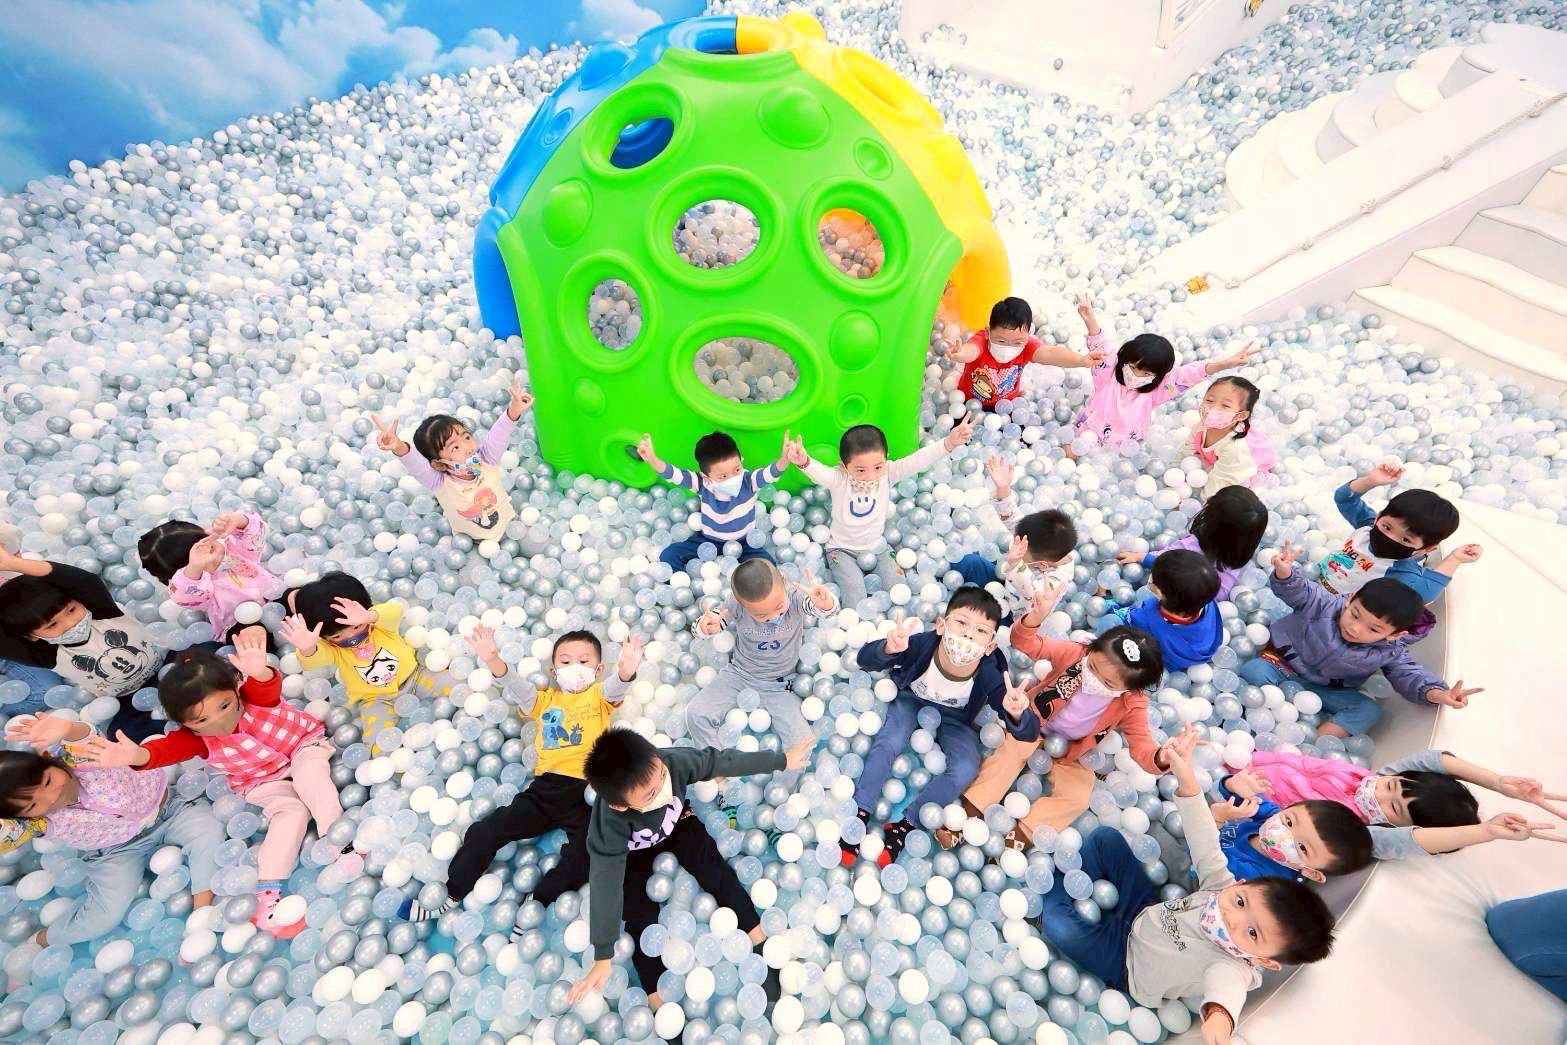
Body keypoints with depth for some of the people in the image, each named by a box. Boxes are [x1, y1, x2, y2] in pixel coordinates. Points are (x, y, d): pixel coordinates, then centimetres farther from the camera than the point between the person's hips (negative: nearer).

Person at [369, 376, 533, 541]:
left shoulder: (486, 461, -22)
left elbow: (498, 435, -35)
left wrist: (514, 410, -54)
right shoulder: (440, 484, -30)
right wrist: (399, 448, -70)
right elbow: (417, 465, -48)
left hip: (507, 525, 1)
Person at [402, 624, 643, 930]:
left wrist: (627, 669, -40)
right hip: (545, 787, 3)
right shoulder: (545, 699, 18)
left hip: (587, 792, -3)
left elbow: (616, 687, -13)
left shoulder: (600, 695, 10)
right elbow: (517, 686, -1)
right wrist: (494, 661, -23)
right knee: (485, 832, -1)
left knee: (584, 853, -22)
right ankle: (450, 897, 18)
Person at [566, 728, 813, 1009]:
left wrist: (782, 760, -15)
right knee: (641, 917, -13)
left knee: (713, 868, -14)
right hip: (632, 852, -1)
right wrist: (603, 959, -30)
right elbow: (605, 885, -35)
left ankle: (762, 946, -4)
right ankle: (659, 1005, -1)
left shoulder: (673, 761, -39)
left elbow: (723, 761, -25)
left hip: (676, 824, 2)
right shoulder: (609, 823, -42)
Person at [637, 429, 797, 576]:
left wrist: (785, 458, -64)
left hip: (744, 543, -1)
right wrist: (652, 459, -51)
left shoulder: (749, 481, -23)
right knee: (668, 556, -12)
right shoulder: (702, 483, -19)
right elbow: (673, 475, -30)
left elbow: (771, 473, -41)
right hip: (708, 540, 2)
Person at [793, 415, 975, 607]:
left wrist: (949, 443, -45)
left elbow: (917, 461, -28)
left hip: (877, 547, 3)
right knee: (856, 602, -20)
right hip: (842, 550, -3)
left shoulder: (888, 473, -14)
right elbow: (819, 472, -41)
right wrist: (804, 461, -66)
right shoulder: (838, 479, -21)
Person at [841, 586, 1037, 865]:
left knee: (965, 769, -18)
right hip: (911, 700, 0)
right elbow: (865, 660, -40)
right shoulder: (923, 644, -37)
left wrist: (1017, 713, -58)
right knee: (888, 743, -22)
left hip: (956, 720, 1)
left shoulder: (990, 677, -34)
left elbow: (1029, 733, -32)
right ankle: (860, 814, -4)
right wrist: (889, 648, -64)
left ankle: (904, 825, -3)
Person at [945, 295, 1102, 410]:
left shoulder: (1026, 344, -20)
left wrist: (1082, 360, -57)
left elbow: (1048, 353, -38)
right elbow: (971, 349, -54)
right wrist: (961, 354, -80)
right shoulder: (981, 340, -29)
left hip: (1007, 403, 3)